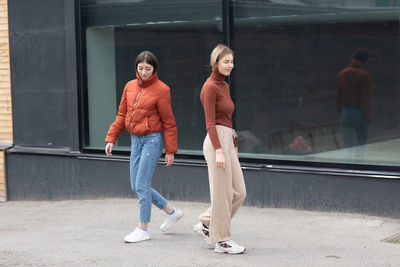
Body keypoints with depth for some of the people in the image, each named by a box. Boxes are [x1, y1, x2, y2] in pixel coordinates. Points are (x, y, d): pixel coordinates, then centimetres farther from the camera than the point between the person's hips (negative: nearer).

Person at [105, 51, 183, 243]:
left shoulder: (161, 90, -9)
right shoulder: (130, 86, 7)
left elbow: (169, 123, -7)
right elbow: (122, 115, 13)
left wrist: (170, 151, -7)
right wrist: (111, 139, 6)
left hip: (152, 140, -7)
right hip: (135, 141, 7)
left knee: (142, 185, -8)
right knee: (136, 186, 8)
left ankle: (142, 230, 3)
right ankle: (172, 212, 24)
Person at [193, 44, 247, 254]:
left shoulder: (224, 86, 16)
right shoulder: (210, 87, -11)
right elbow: (210, 123, -16)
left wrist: (234, 145, 22)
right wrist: (218, 150, -22)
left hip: (228, 142, 9)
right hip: (217, 141, -9)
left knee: (239, 192, 9)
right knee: (222, 193, -3)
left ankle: (206, 225, 21)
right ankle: (221, 240, 7)